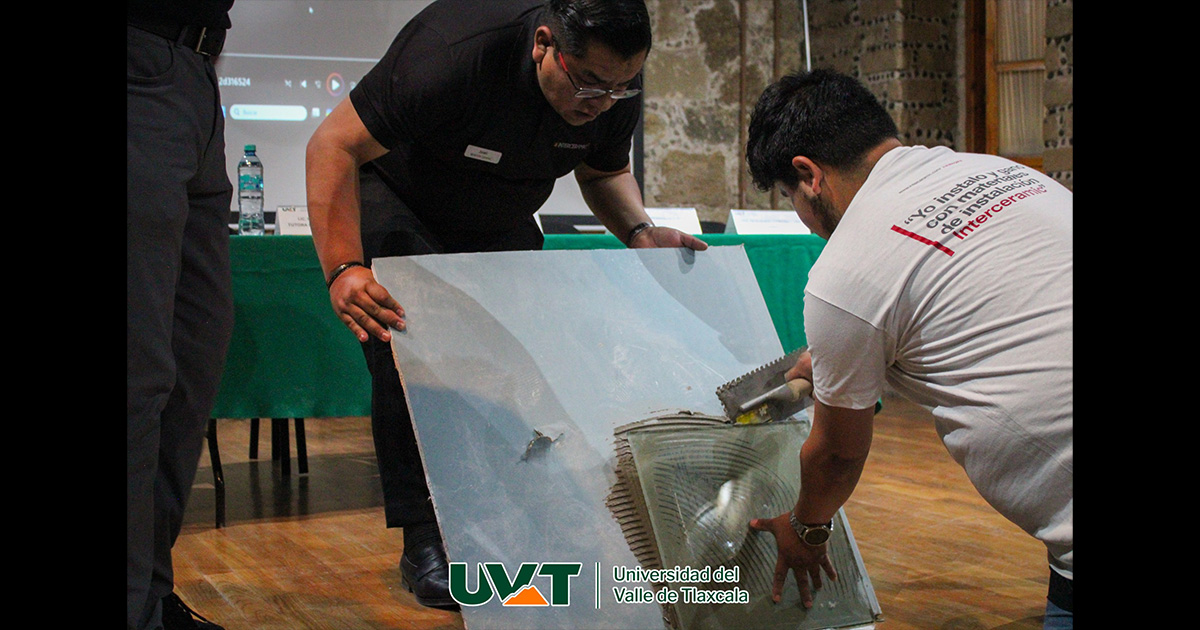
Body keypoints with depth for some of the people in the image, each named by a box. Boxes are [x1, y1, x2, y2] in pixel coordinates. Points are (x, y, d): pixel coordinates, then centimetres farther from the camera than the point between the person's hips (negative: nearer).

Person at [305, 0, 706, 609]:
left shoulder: (615, 89, -20)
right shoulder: (456, 55, -39)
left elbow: (605, 172, 2)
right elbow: (335, 146, -35)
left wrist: (639, 231, -19)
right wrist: (343, 270, -46)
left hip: (501, 221, 5)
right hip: (398, 206, -5)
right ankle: (424, 542, -11)